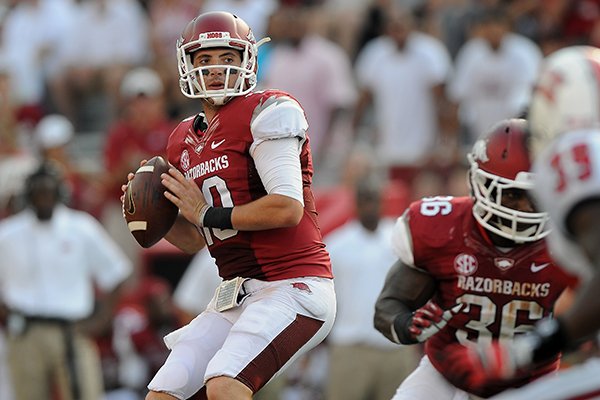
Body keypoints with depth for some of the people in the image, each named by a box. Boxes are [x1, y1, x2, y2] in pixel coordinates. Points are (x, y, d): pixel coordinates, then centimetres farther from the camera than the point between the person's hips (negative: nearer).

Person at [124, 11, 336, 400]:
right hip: (237, 294, 8)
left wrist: (208, 213, -11)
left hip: (293, 288, -8)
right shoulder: (185, 140, 15)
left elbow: (287, 208, -21)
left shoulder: (265, 113, -10)